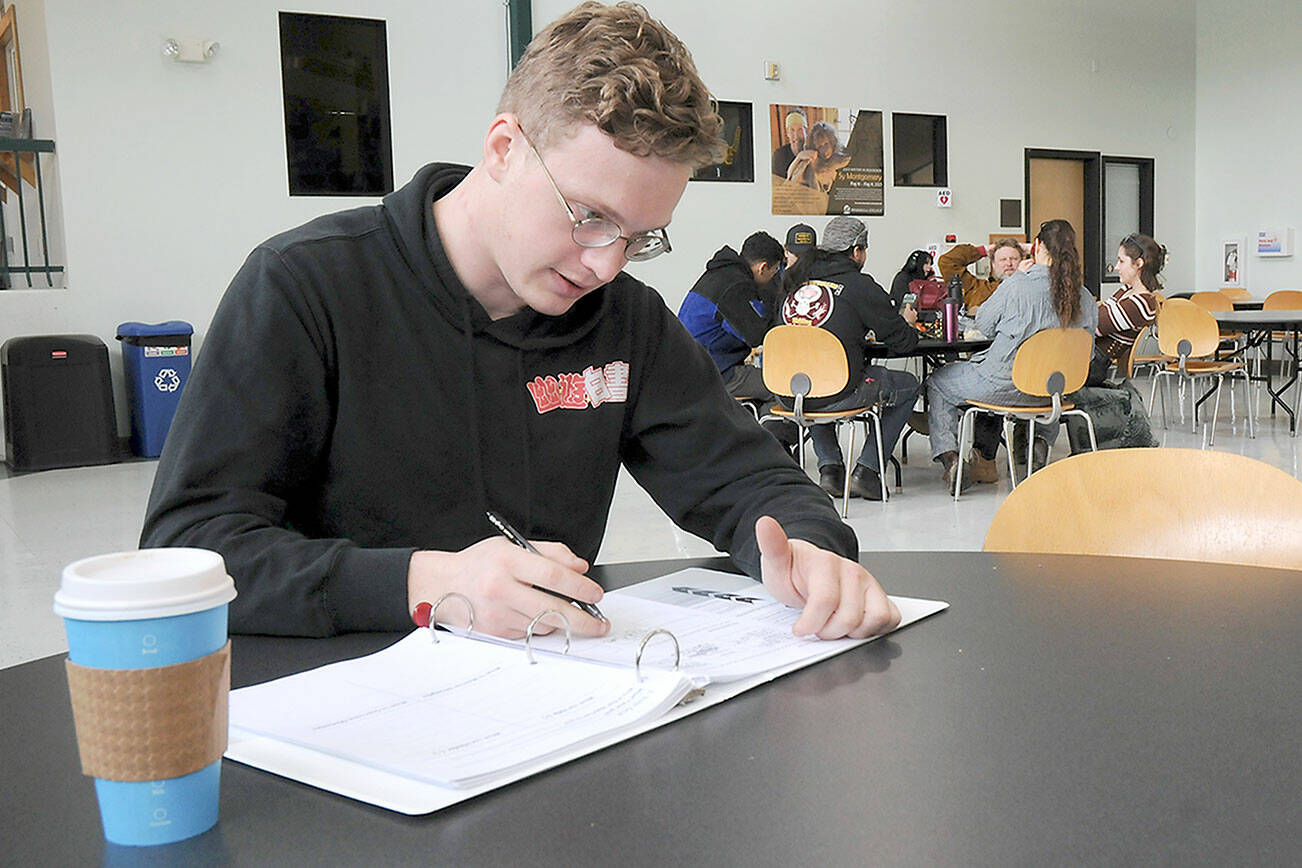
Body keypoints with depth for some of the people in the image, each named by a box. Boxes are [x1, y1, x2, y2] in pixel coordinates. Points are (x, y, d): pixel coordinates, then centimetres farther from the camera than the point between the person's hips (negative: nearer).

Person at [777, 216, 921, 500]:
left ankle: (829, 467, 27)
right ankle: (866, 471, 15)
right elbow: (902, 341, 3)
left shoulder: (796, 282, 12)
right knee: (908, 386, 19)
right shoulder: (860, 286, -4)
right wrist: (907, 323, 26)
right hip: (836, 394, -5)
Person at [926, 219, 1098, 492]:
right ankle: (1040, 440, 19)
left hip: (1003, 387, -4)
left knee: (936, 382, 19)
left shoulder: (1016, 286, -16)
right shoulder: (1086, 300, -3)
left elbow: (984, 325, 0)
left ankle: (948, 457, 5)